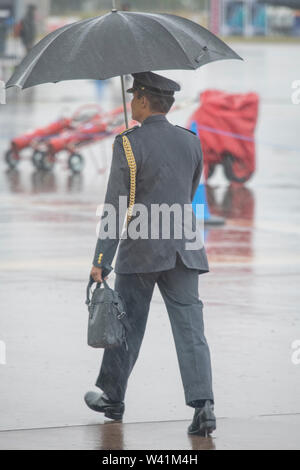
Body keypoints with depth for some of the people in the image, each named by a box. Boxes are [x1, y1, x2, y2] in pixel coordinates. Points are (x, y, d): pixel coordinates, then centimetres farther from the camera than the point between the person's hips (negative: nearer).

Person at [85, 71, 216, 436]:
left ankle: (112, 398, 26)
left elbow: (115, 208, -14)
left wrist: (100, 261, -12)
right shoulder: (191, 142, 5)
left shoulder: (129, 143, -11)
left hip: (140, 252, -4)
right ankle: (203, 404, -14)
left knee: (127, 325, 12)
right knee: (190, 328, -1)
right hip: (184, 249, 4)